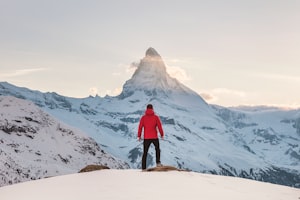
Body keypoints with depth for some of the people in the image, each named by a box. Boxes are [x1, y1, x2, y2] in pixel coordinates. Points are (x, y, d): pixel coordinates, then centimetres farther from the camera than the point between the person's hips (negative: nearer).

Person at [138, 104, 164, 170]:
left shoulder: (143, 117, -1)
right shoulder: (156, 117, -3)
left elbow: (140, 127, -4)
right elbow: (159, 126, -5)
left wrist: (139, 136, 4)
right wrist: (162, 134, 6)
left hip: (146, 138, 1)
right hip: (154, 137, -1)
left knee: (145, 153, 8)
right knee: (157, 149, 24)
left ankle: (143, 168, 5)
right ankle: (158, 162, 9)